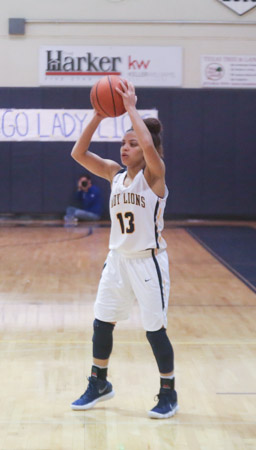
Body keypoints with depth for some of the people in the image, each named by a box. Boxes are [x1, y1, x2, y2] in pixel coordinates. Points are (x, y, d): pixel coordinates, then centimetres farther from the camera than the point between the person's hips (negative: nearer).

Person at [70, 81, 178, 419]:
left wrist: (131, 108, -24)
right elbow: (79, 153, -5)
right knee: (101, 324, 11)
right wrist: (99, 115, -13)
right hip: (118, 259, 6)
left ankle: (169, 394, 18)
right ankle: (99, 385, 31)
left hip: (148, 262, -6)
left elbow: (149, 145, -34)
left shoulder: (154, 174, -12)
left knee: (155, 330, 1)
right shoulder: (115, 173, 4)